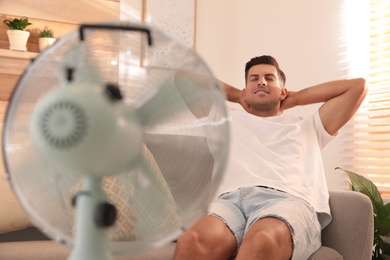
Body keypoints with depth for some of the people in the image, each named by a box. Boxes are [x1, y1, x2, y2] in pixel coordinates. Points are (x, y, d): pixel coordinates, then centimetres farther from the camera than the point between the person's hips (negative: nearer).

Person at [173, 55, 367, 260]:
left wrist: (296, 98, 38)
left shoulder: (307, 126, 35)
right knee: (191, 243, -37)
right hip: (231, 199, 1)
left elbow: (357, 86, 35)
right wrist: (237, 96, 42)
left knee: (262, 243, -41)